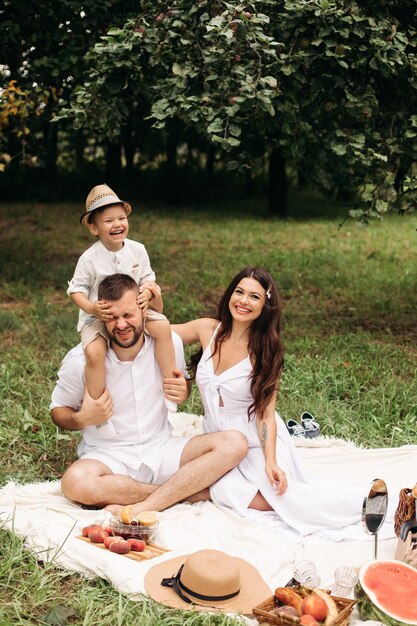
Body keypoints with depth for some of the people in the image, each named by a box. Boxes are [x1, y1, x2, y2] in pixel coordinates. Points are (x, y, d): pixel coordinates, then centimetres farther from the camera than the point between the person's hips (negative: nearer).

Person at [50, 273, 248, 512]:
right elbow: (58, 411, 3)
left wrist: (183, 392, -10)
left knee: (235, 443, -21)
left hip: (162, 450, 3)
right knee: (75, 483, -37)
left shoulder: (169, 342, -4)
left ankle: (141, 509, -26)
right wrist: (81, 419, -20)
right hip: (108, 457, -2)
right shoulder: (80, 360, -11)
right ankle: (189, 490, -20)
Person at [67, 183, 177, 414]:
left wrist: (147, 291, -17)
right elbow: (76, 290, -7)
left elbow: (147, 278, 6)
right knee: (94, 352, -30)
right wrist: (92, 308, -25)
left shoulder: (137, 250, -4)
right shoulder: (89, 259, -13)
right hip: (97, 316, -3)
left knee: (162, 325, -21)